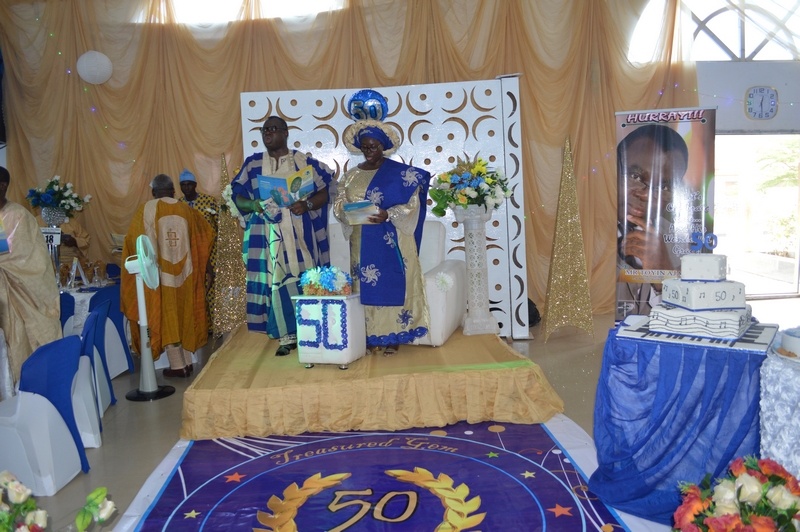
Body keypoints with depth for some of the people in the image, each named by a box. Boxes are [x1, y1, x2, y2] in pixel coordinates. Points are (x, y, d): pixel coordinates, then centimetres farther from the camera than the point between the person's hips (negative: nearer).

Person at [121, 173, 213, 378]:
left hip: (160, 274, -3)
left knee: (166, 318, 5)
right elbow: (207, 234, 14)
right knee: (184, 315, 13)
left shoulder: (147, 209, -5)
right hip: (184, 272, 3)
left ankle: (178, 365, 8)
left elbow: (134, 240, -8)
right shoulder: (186, 210, 4)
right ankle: (187, 361, 18)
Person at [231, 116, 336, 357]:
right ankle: (286, 336, 7)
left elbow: (325, 190, 4)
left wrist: (307, 205, -15)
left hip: (300, 234, -1)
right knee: (276, 282, -2)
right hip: (269, 236, 1)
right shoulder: (253, 163, 11)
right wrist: (253, 205, -12)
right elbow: (237, 196, 10)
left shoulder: (304, 161, 6)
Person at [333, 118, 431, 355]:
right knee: (366, 286, 3)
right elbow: (339, 204, 8)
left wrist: (387, 215, -24)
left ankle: (393, 337, 5)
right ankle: (371, 336, 11)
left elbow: (411, 204, -8)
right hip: (362, 242, 4)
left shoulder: (400, 172, -1)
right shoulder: (352, 175, 12)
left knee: (392, 284, -3)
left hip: (392, 240, -4)